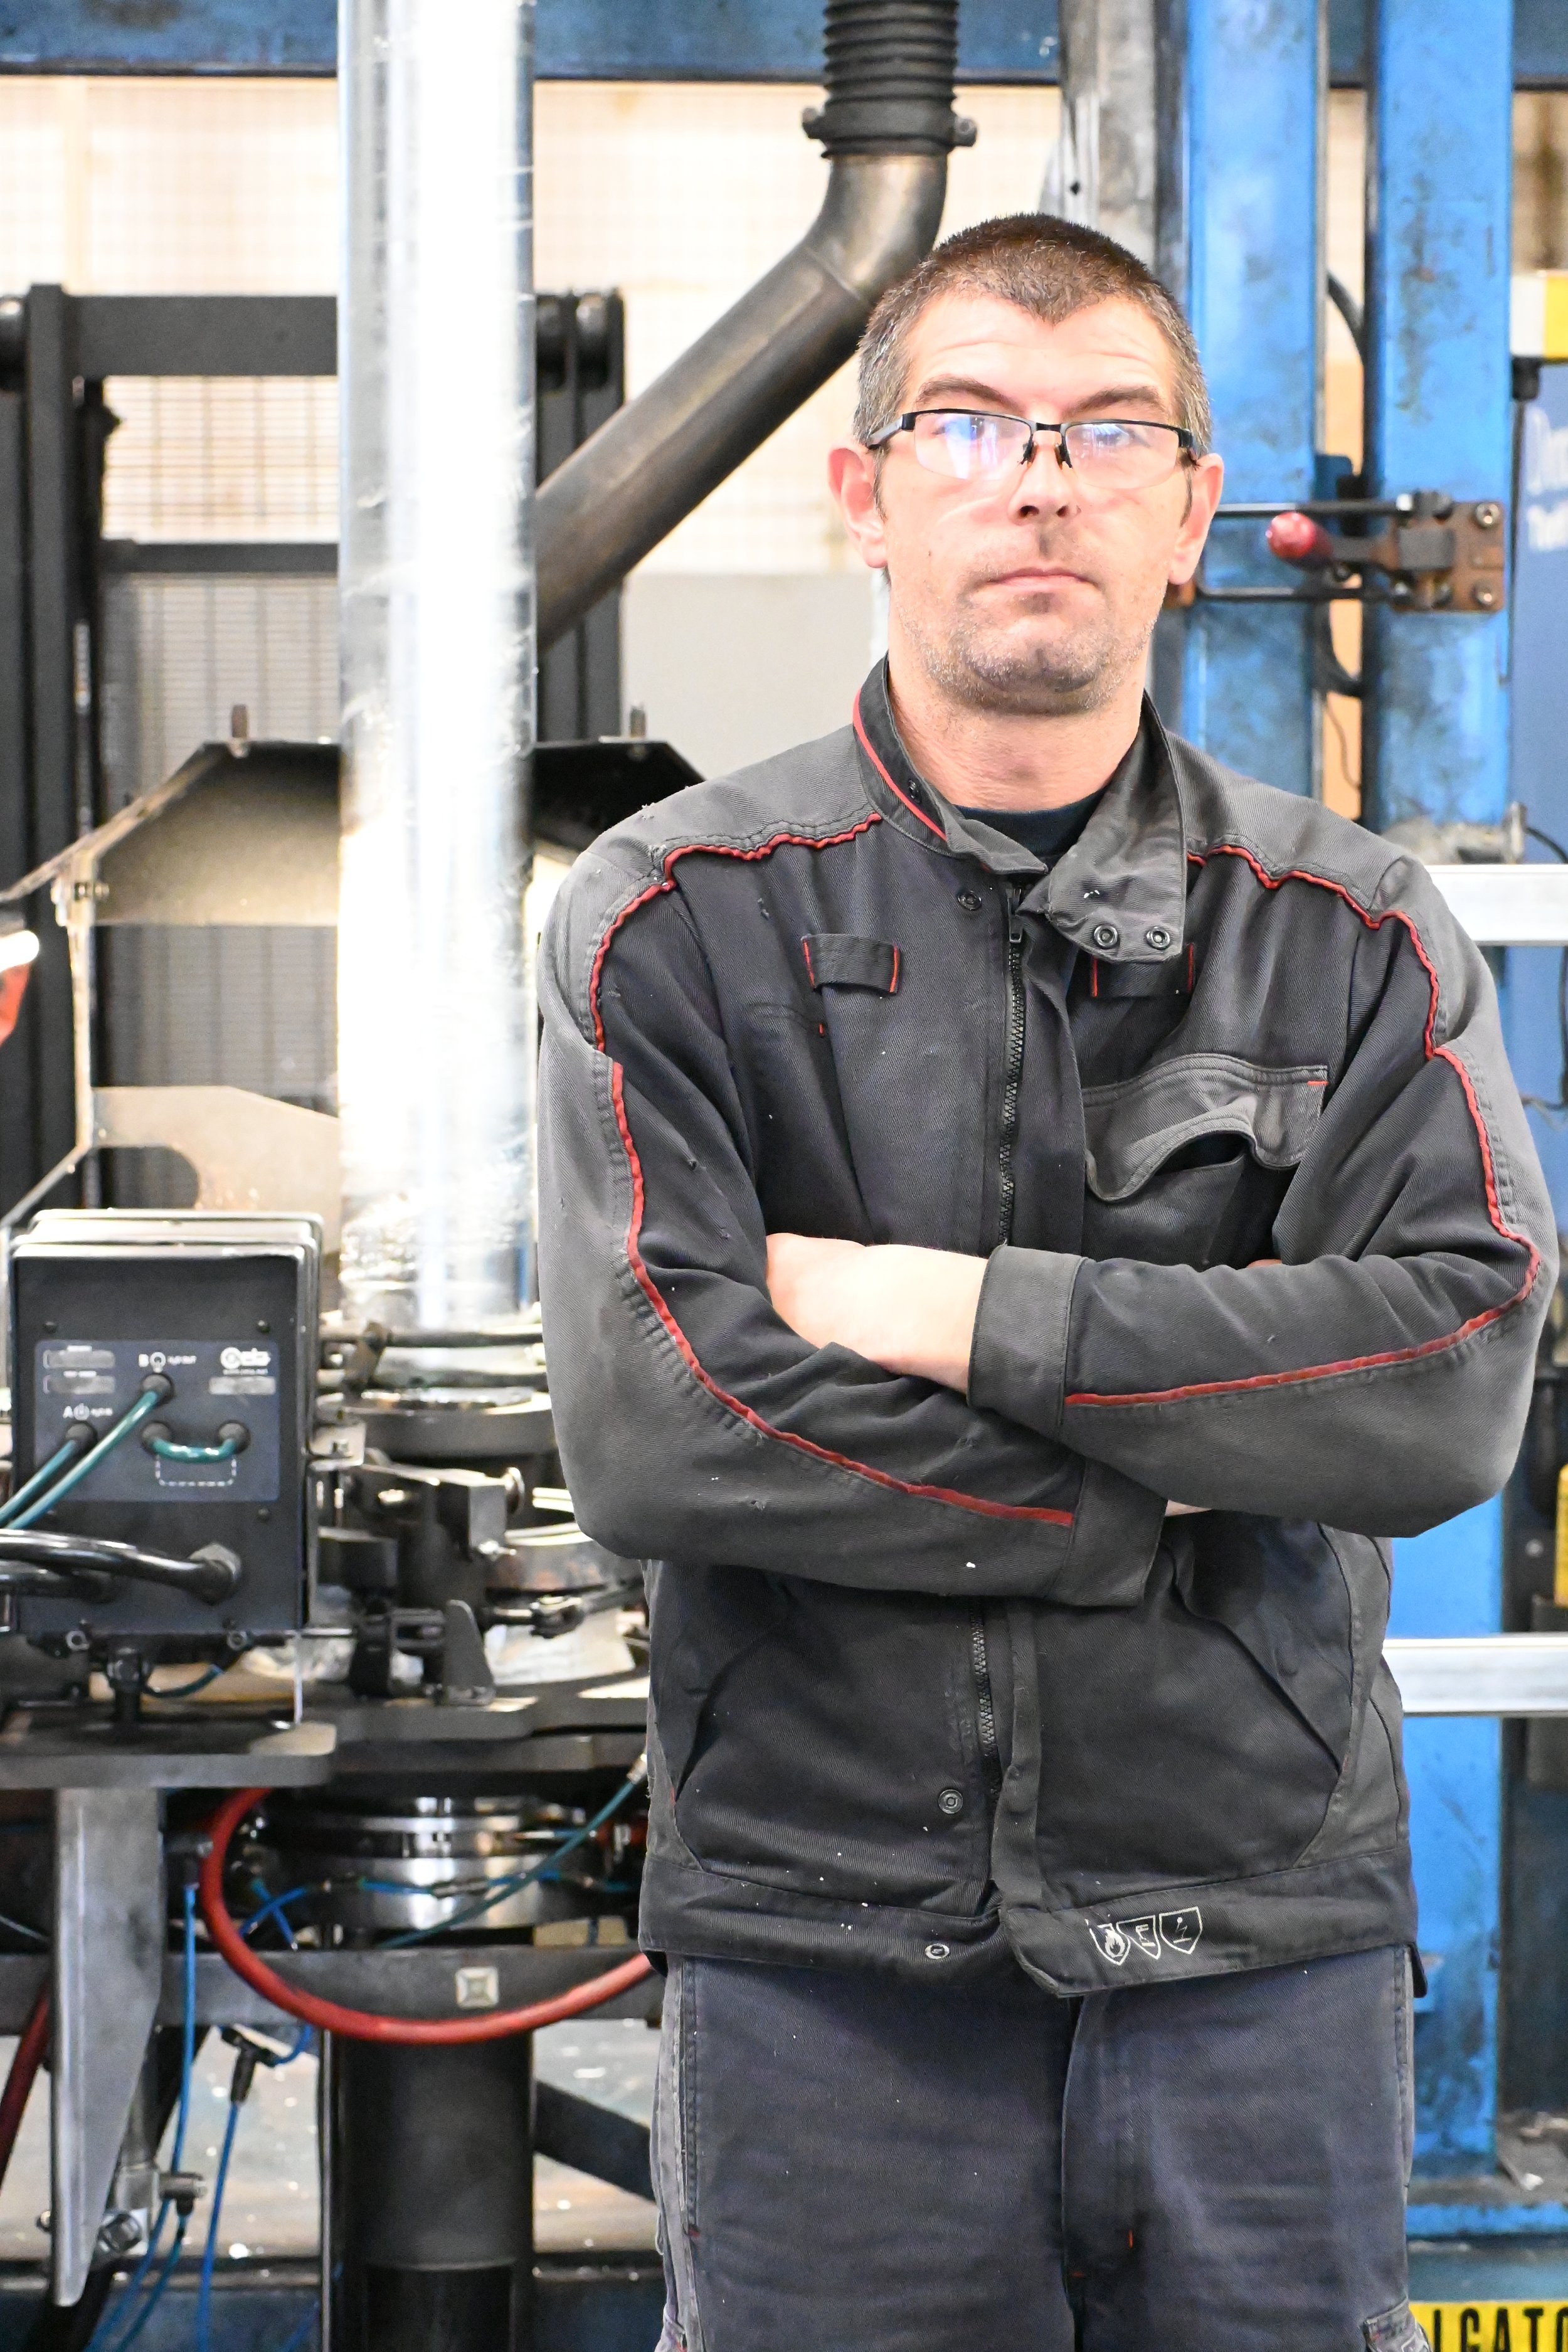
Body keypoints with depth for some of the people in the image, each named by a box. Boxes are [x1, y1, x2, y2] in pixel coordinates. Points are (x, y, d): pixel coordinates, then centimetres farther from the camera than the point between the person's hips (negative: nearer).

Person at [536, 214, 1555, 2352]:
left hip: (1264, 1933, 2)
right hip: (828, 1944, -1)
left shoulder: (1354, 935, 5)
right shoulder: (678, 921, 0)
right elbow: (651, 1432, -13)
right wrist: (1185, 1493, -10)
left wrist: (959, 1314, -14)